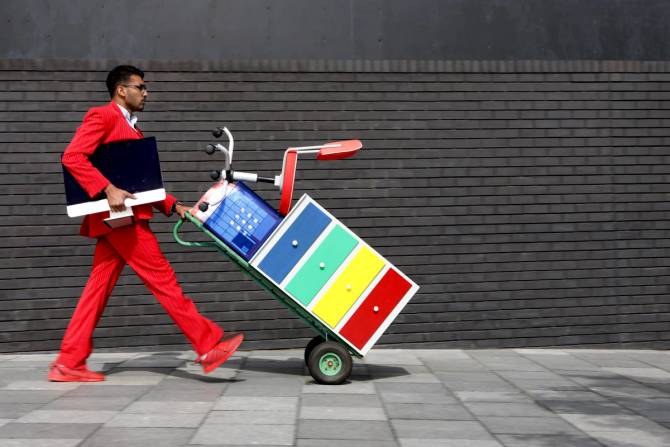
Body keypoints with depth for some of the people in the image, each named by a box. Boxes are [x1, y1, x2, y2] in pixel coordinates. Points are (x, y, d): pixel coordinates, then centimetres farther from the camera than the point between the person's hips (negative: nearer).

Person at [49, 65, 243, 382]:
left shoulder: (130, 127, 23)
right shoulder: (103, 116, -5)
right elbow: (72, 157, -17)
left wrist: (172, 205, 14)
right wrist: (107, 189, -24)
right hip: (119, 216, -9)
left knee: (99, 287, 7)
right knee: (162, 279, -7)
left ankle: (69, 363, 9)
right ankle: (208, 346, -3)